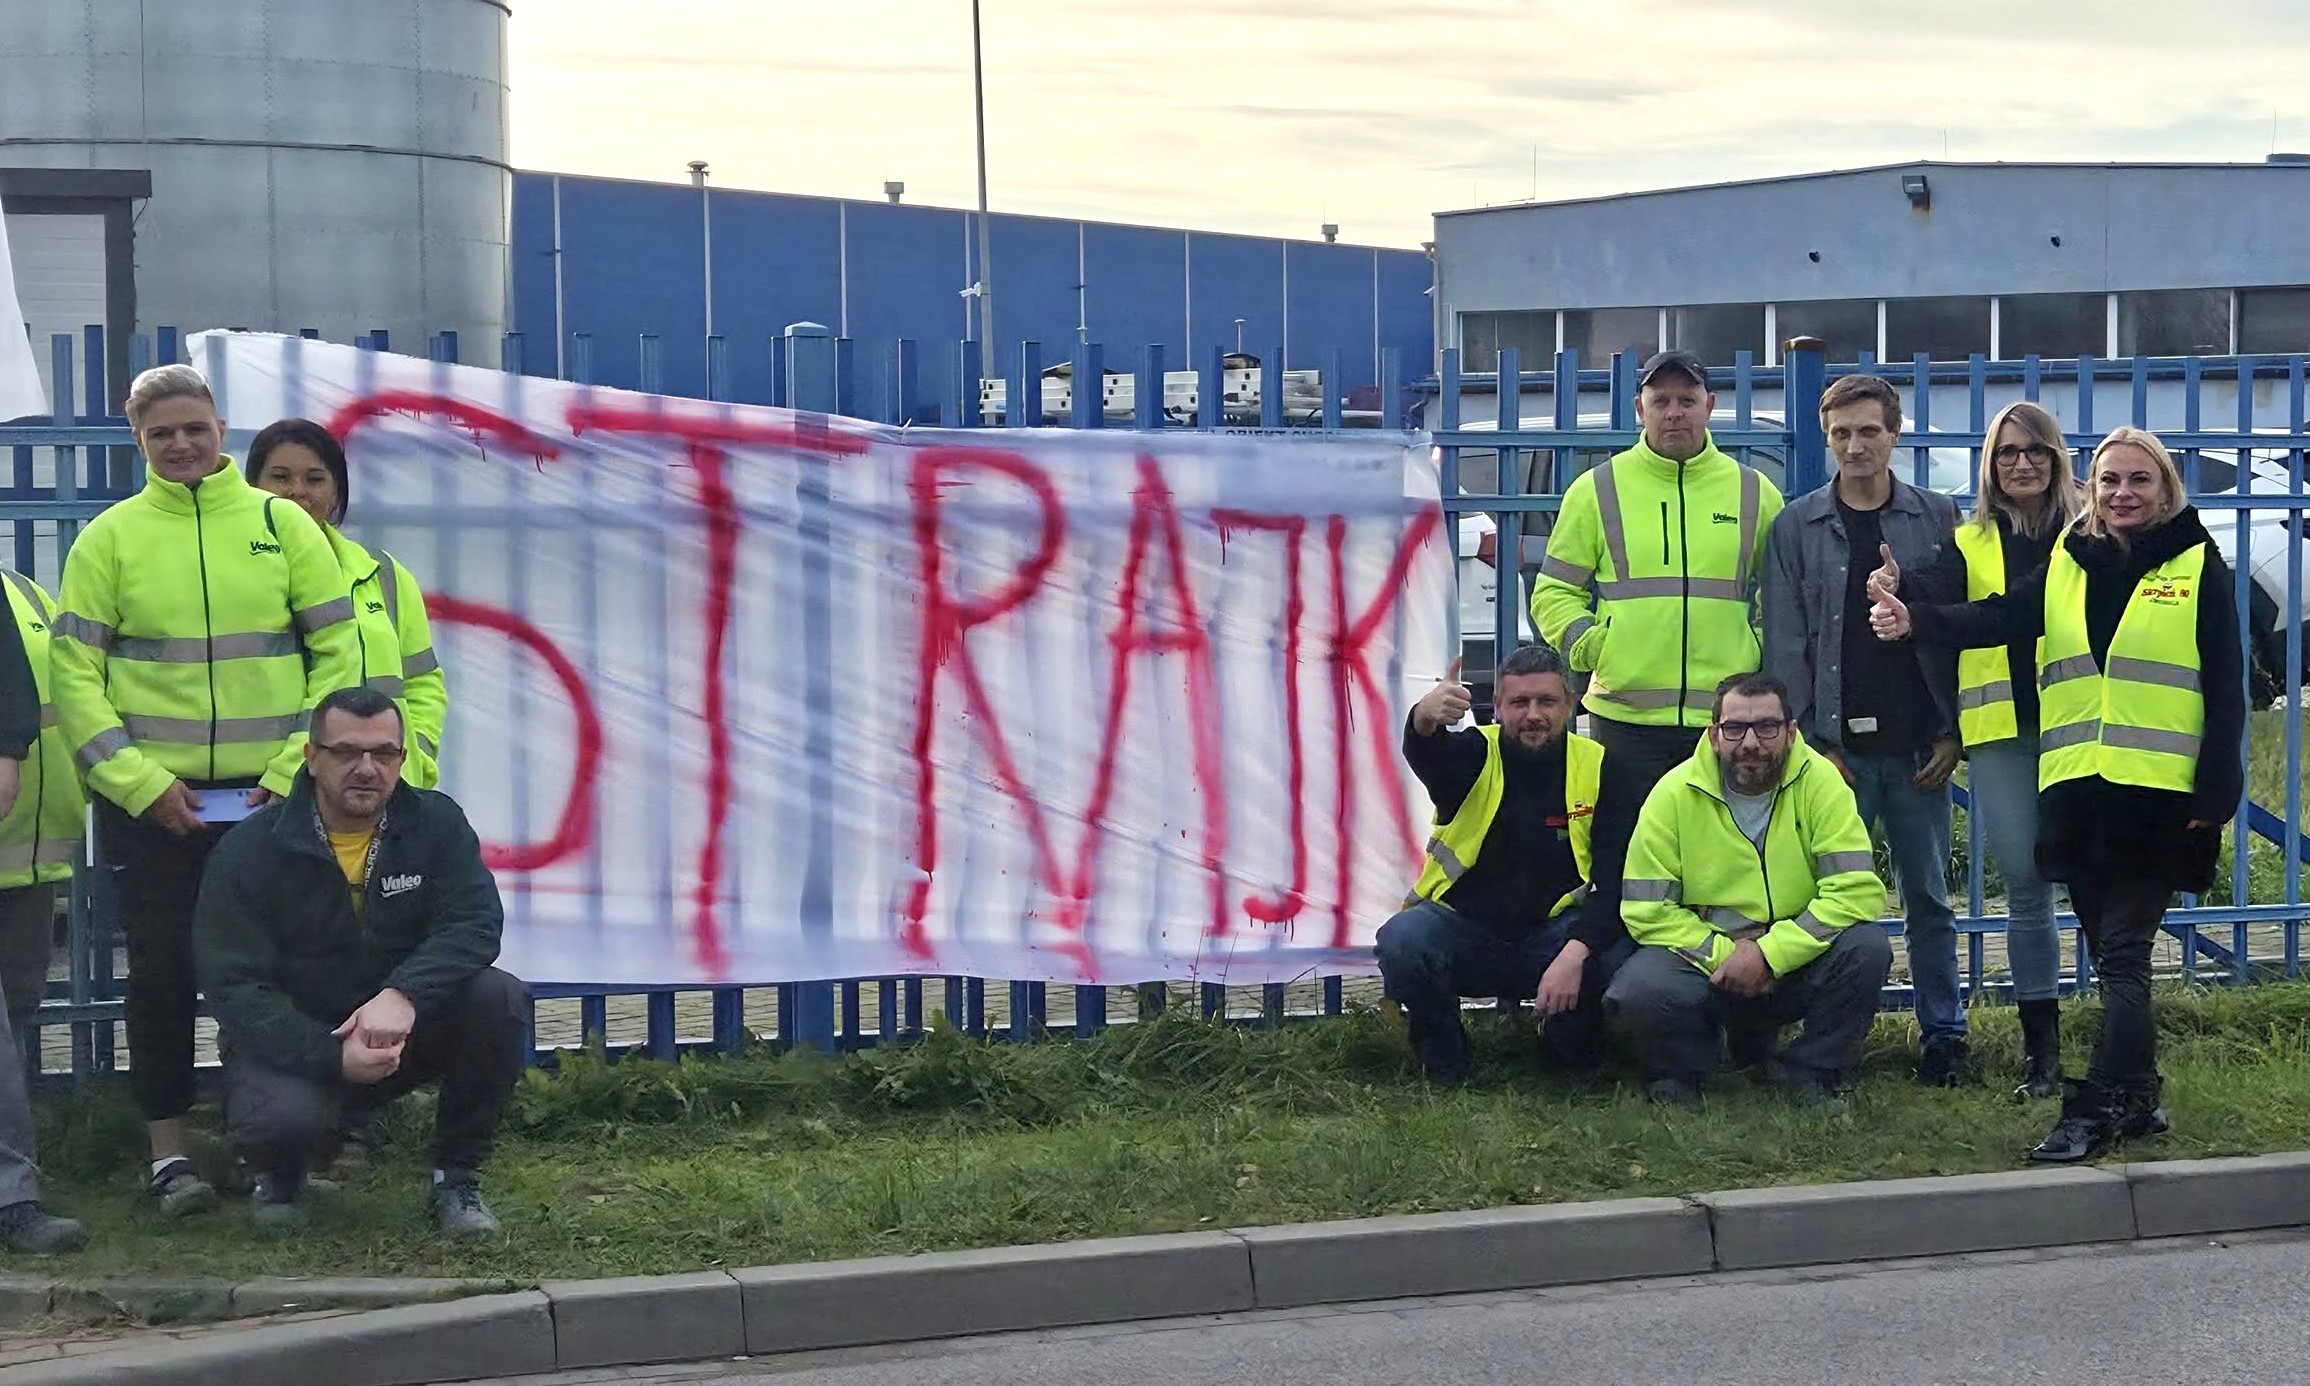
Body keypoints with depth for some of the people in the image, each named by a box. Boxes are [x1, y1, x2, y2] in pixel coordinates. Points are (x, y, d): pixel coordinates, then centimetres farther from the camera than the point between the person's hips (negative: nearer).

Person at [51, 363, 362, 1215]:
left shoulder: (284, 527, 3)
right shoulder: (110, 539, 2)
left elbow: (338, 657, 3)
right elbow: (73, 674, -1)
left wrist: (295, 771, -7)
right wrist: (138, 781, -10)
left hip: (270, 795, 1)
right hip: (148, 800, -1)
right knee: (163, 970, 3)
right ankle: (168, 1150, 13)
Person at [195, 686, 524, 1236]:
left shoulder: (435, 824, -2)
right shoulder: (248, 853, -10)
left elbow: (476, 922, -16)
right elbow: (234, 989, -15)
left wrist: (403, 994, -36)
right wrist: (333, 1057, -31)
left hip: (404, 1029, 3)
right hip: (291, 1042, -3)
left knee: (501, 999, -25)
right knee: (284, 1117, -36)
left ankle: (457, 1178, -7)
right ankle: (280, 1173, 5)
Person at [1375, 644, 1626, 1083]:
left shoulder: (1599, 768, -2)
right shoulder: (1474, 754, -4)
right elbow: (1424, 753, -31)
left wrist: (1576, 952, -25)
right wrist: (1425, 720, -57)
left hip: (1555, 931, 1)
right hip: (1462, 927, -1)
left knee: (1625, 960, -30)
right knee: (1402, 942, -33)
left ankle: (1571, 1054, 5)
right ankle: (1445, 1066, -2)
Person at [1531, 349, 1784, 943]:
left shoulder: (1754, 493, 9)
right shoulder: (1597, 490, 6)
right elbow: (1553, 593, 8)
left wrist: (1760, 659, 1)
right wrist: (1592, 646, -7)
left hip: (1728, 718, 1)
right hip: (1625, 715, -1)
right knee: (1620, 875, 2)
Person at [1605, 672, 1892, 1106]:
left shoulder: (1820, 782, -10)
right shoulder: (1675, 794, -8)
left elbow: (1857, 891, -18)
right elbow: (1646, 911, -8)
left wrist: (1769, 954, -24)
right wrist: (1723, 955, -18)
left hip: (1796, 965, 1)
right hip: (1703, 960, -1)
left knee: (1866, 947, -29)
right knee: (1638, 994, -31)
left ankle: (1810, 1071, -3)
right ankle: (1681, 1076, 5)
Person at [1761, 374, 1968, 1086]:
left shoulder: (1938, 519, 5)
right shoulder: (1797, 526, 5)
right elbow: (1786, 641, 3)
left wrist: (1950, 734, -3)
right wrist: (1812, 738, -5)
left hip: (1918, 747, 0)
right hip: (1837, 745, 0)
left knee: (1927, 895, 6)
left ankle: (1943, 1033, 14)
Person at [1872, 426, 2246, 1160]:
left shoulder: (2197, 567, 0)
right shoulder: (2068, 565, 11)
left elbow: (2225, 686, -1)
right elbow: (1999, 618, -4)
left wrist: (2215, 791, -8)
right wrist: (1916, 620, -23)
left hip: (2159, 793, -4)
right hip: (2078, 790, 5)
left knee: (2123, 950, -9)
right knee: (2110, 952, 9)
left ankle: (2097, 1108, -11)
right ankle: (2135, 1096, 18)